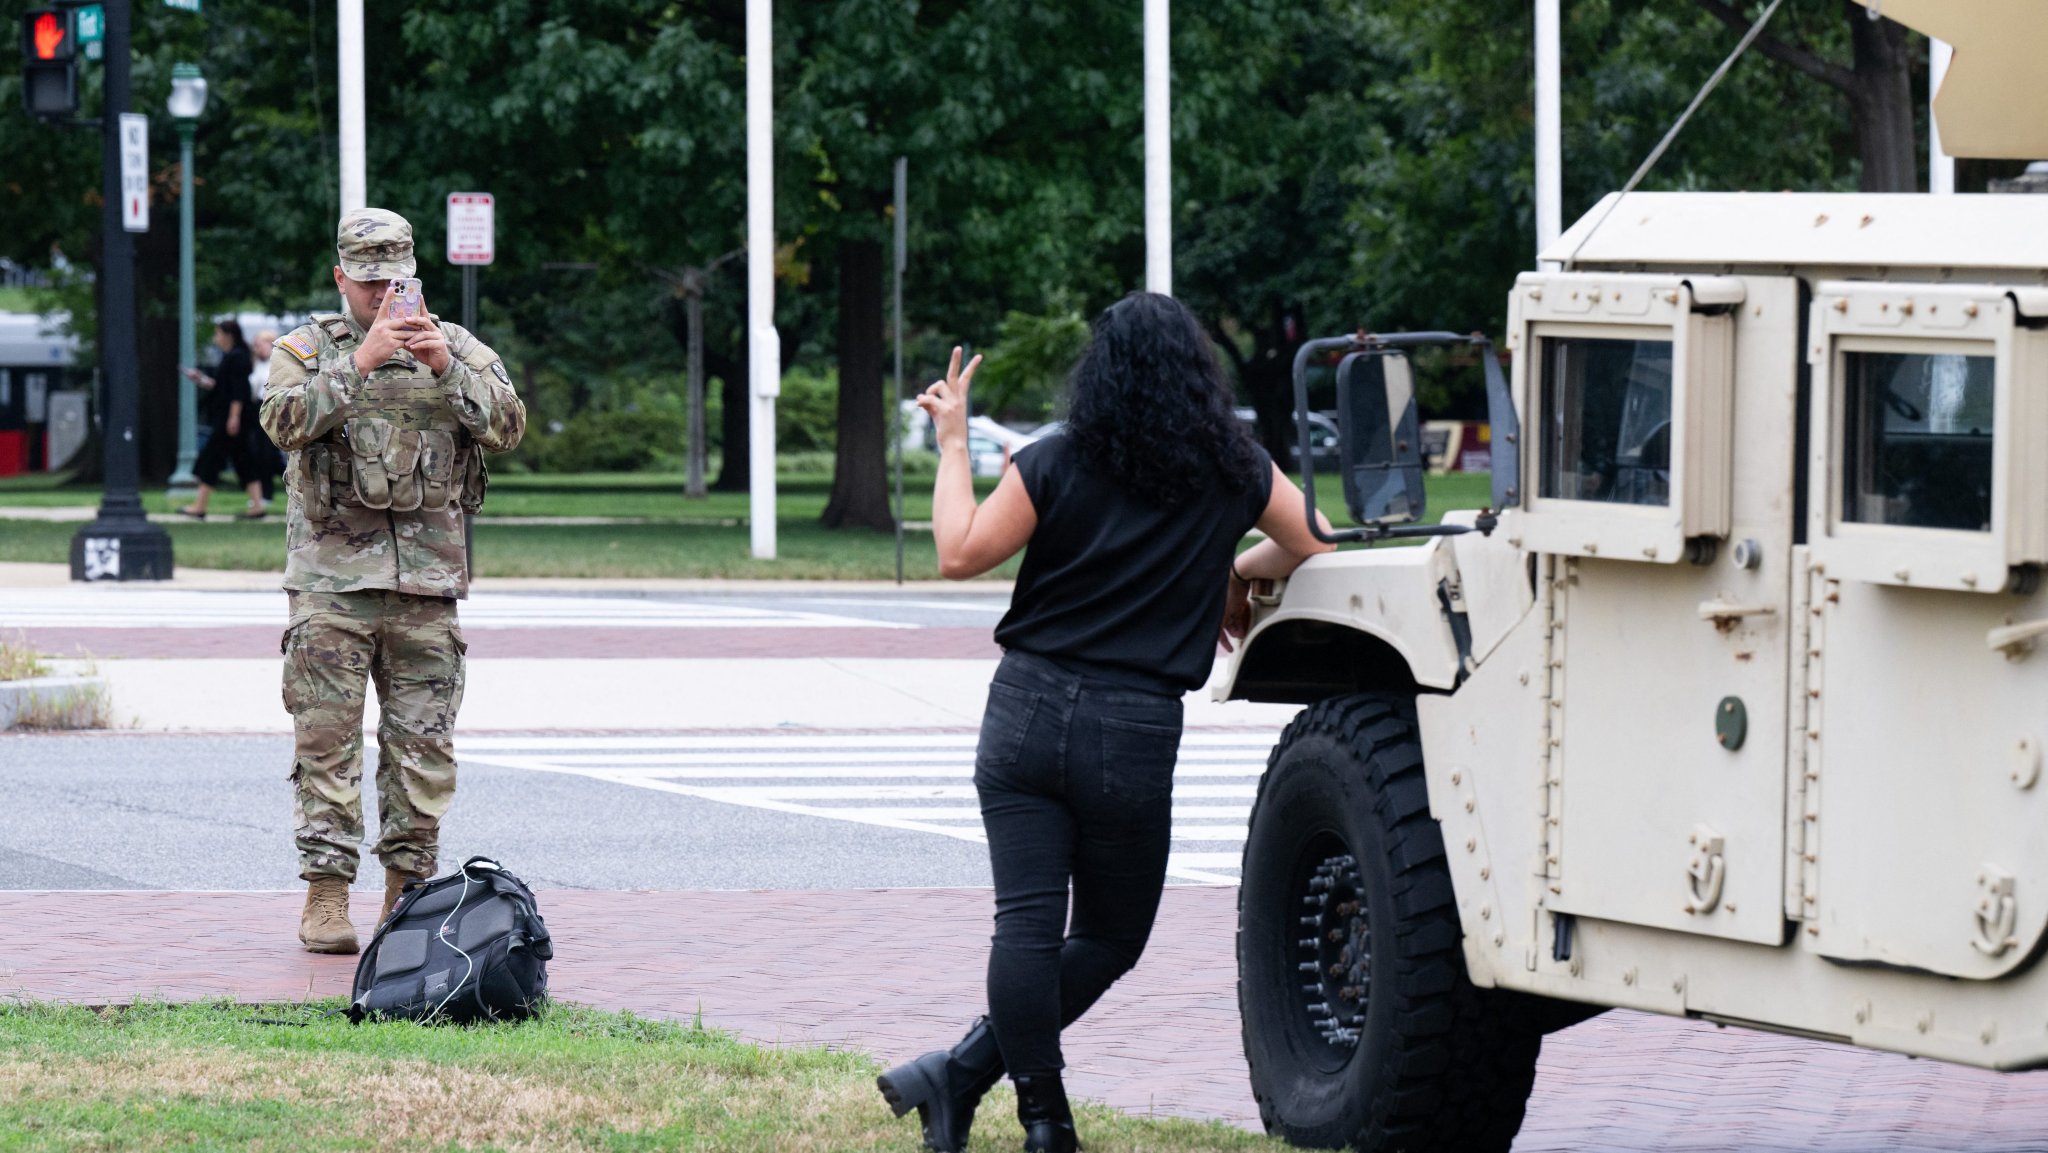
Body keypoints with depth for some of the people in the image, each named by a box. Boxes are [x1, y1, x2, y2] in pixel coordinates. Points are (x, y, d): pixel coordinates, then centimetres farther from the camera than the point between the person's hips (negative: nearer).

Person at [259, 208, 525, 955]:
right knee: (327, 739, -5)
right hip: (332, 577, -2)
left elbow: (508, 429, -2)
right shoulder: (307, 349, 6)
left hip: (426, 580, 2)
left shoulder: (458, 348, 11)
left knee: (423, 745, 3)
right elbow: (287, 422, -13)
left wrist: (447, 368, -15)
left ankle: (408, 889, 13)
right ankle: (326, 895, -2)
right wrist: (360, 362, -21)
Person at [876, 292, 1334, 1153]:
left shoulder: (1056, 464, 0)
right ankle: (960, 1075, 3)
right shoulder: (1232, 468, 3)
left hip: (1026, 711, 0)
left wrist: (952, 445, 11)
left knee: (1027, 925, -1)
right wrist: (1237, 572, 32)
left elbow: (959, 555, 0)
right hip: (1134, 734, 0)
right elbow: (1312, 547, 15)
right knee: (1110, 937, 13)